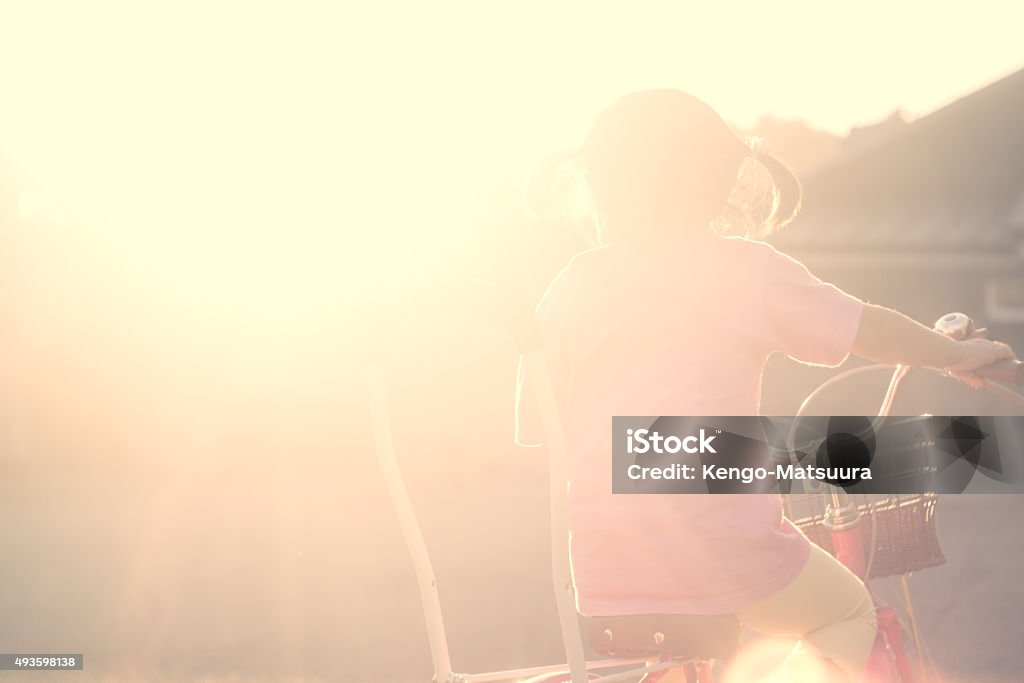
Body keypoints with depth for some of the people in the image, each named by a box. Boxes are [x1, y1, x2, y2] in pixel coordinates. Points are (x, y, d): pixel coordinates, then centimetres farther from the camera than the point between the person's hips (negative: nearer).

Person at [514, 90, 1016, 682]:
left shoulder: (569, 288, 8)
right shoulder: (745, 267, 0)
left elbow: (536, 431, 9)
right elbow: (873, 330, 7)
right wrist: (958, 355, 25)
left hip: (605, 574, 4)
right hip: (722, 545, -4)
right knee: (848, 611, 23)